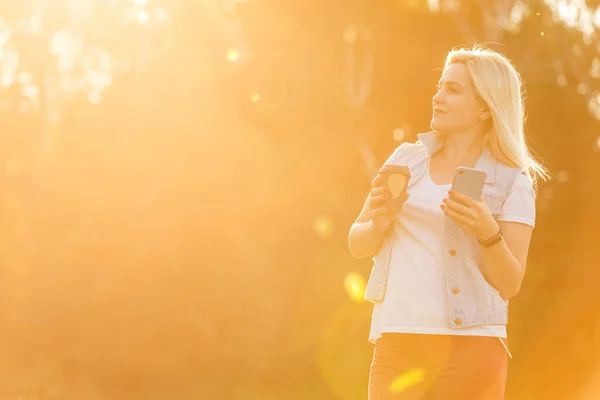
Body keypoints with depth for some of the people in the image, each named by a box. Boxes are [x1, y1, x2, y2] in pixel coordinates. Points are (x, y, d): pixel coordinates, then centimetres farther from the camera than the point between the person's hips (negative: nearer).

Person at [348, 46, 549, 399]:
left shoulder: (512, 184, 1)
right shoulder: (408, 158, 10)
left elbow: (510, 284, -3)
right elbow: (358, 245, 12)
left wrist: (487, 231, -19)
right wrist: (379, 223, -9)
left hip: (471, 346, -2)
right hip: (397, 341, 2)